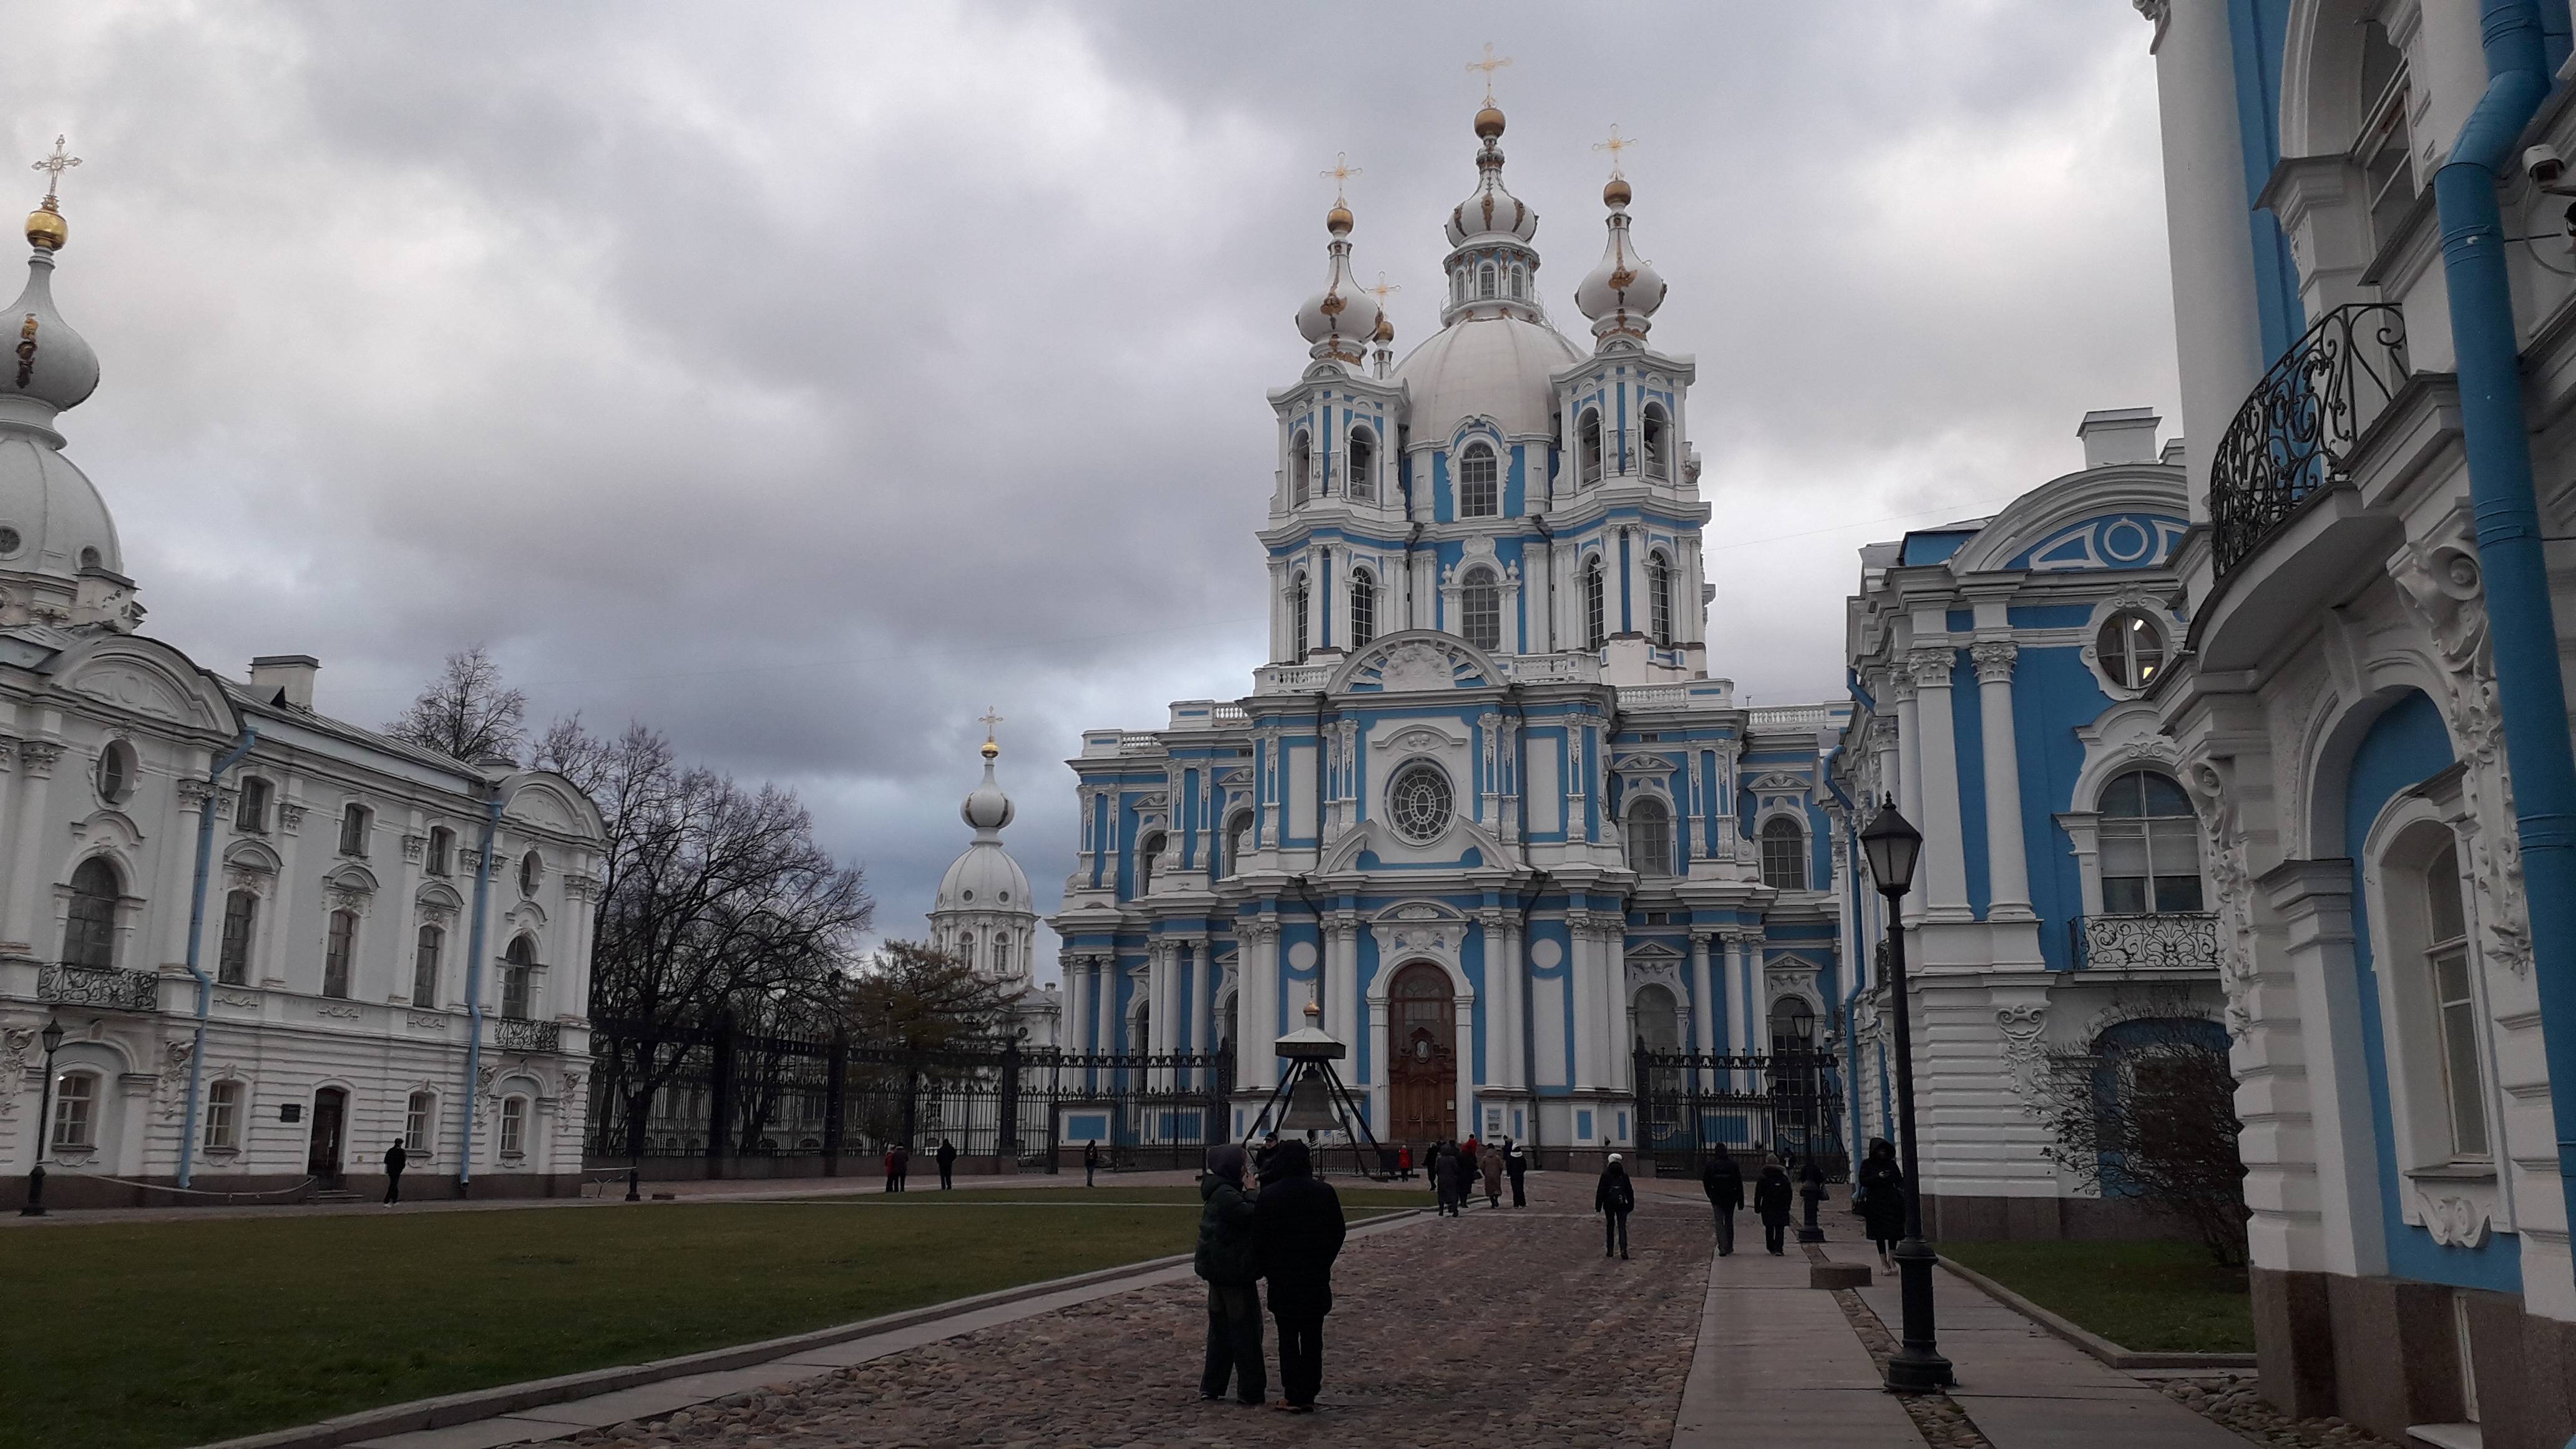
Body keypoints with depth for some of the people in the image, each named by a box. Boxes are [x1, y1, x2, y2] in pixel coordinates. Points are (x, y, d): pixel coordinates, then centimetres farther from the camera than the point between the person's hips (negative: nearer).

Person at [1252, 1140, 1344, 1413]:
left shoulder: (1268, 1196, -10)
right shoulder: (1325, 1193, -1)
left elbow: (1259, 1240, -5)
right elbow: (1337, 1234, 6)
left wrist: (1265, 1269, 10)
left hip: (1282, 1278, -2)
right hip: (1317, 1278, 3)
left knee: (1288, 1338, 5)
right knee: (1313, 1337, 10)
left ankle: (1293, 1396, 4)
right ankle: (1309, 1395, 11)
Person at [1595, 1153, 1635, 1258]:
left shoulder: (1605, 1175, -2)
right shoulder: (1624, 1175, 6)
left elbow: (1600, 1191, -3)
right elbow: (1629, 1191, 10)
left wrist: (1598, 1206, 1)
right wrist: (1631, 1205, 17)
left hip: (1609, 1204, -1)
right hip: (1621, 1203, 1)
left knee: (1610, 1226, 10)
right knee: (1622, 1227, 0)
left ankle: (1610, 1251, 11)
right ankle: (1623, 1250, -16)